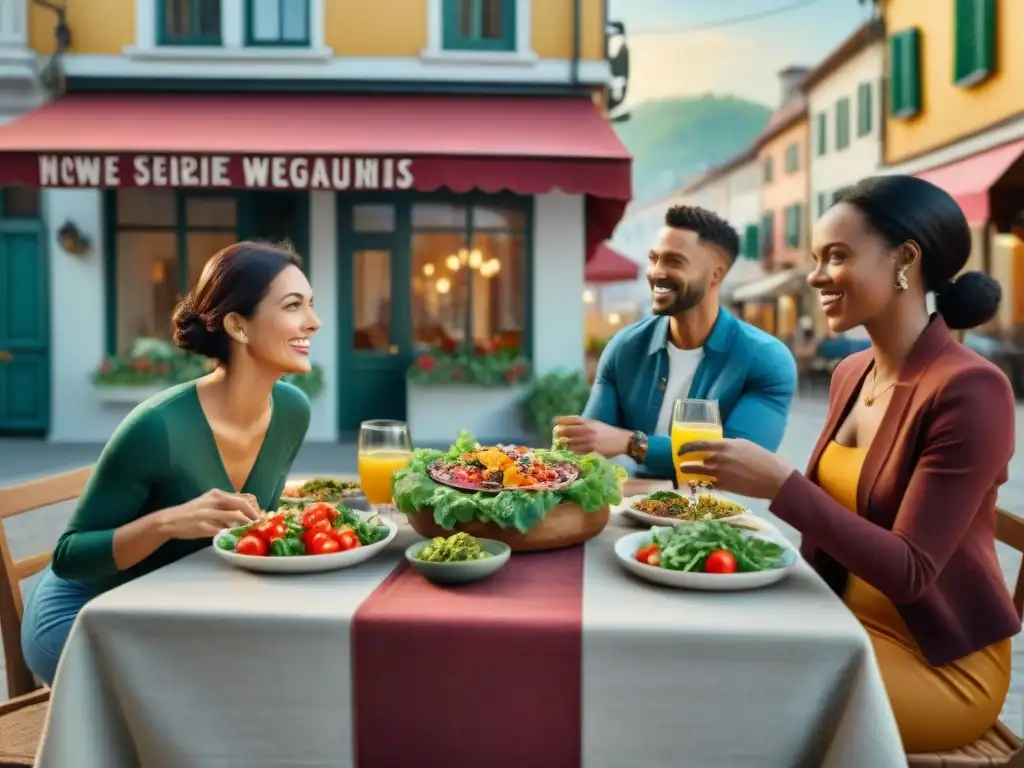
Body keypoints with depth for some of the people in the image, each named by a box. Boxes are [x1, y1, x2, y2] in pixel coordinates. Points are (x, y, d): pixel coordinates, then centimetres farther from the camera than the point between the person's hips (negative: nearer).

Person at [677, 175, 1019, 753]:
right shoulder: (850, 374, 2)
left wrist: (780, 484, -33)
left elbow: (910, 572, -25)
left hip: (941, 659, -6)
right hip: (844, 625, 6)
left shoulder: (969, 390, -22)